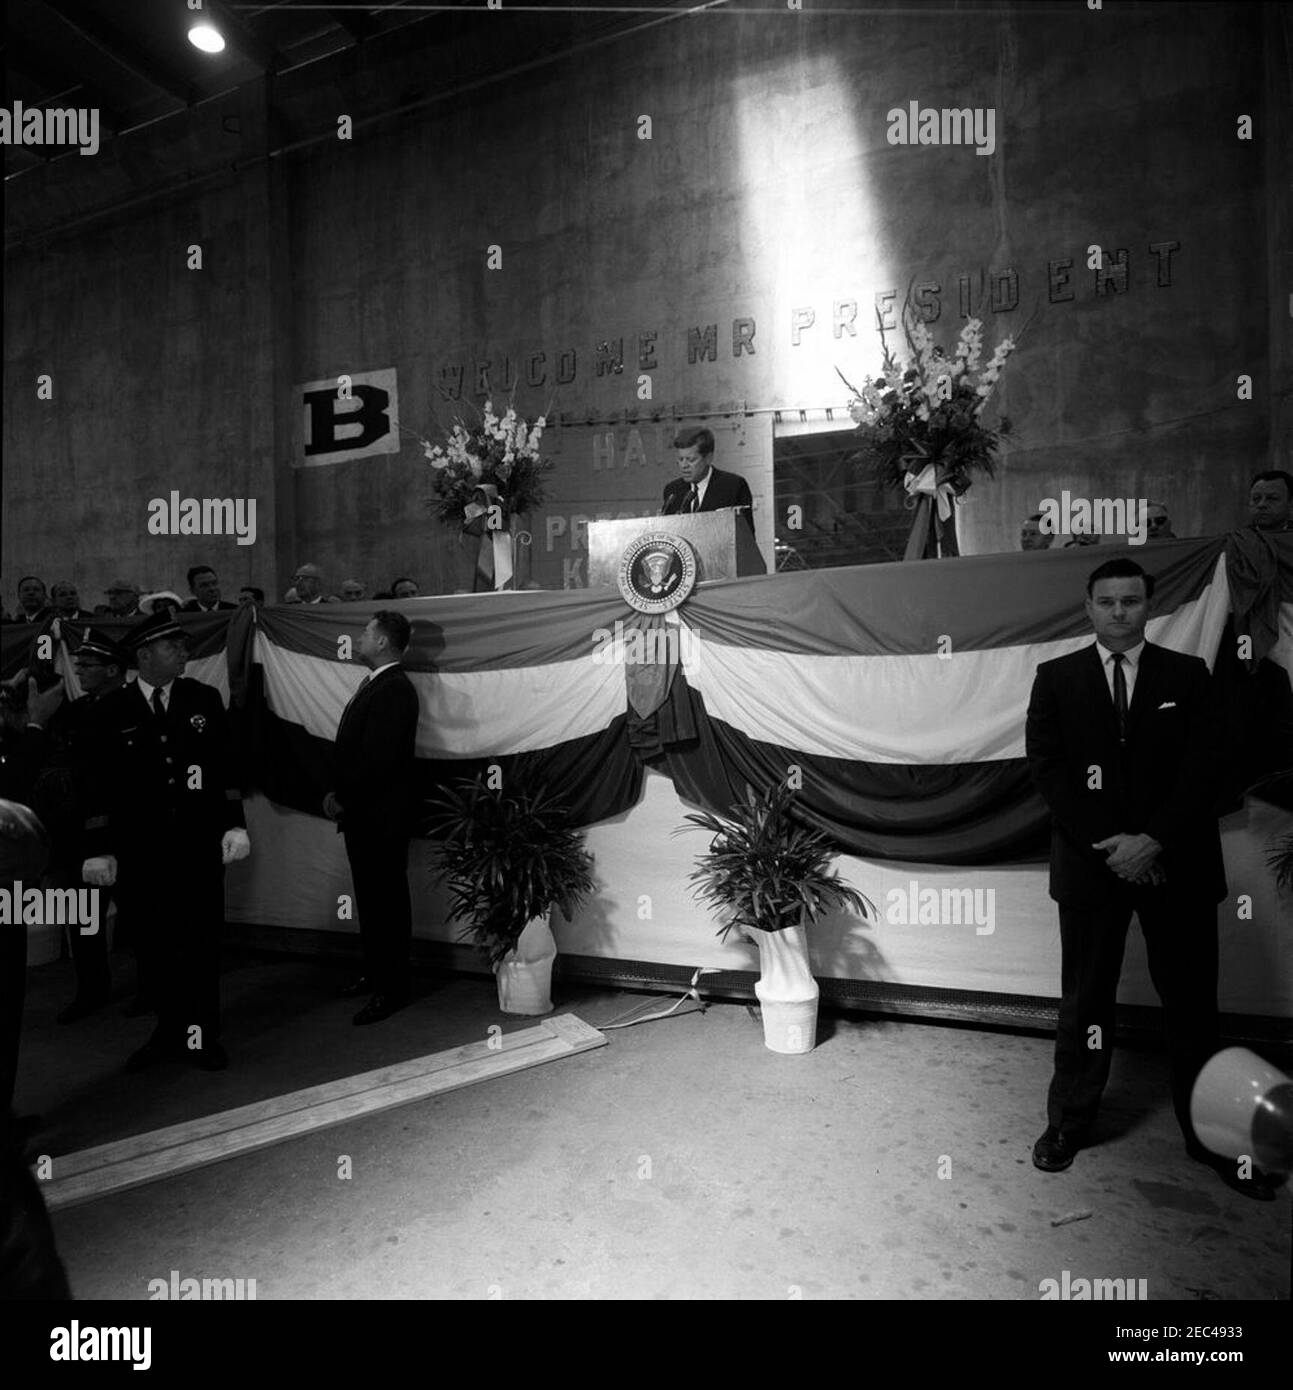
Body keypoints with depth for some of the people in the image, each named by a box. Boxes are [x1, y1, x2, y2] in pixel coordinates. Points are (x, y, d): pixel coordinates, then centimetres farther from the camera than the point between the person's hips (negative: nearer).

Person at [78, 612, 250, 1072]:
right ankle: (169, 1031, 27)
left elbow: (226, 766, 5)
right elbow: (97, 786, 1)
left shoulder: (204, 699, 4)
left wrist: (234, 825, 0)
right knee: (153, 946, 9)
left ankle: (200, 1037, 19)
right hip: (140, 851, 0)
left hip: (199, 845, 0)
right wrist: (98, 849, -2)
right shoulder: (110, 712, 1)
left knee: (201, 943, 5)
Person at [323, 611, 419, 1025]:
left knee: (387, 902, 2)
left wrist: (342, 799, -13)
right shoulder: (374, 684, 12)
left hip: (381, 819, -9)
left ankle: (392, 990, 14)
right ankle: (375, 974, 33)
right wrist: (339, 796, 4)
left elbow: (378, 760, -24)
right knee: (370, 898, 19)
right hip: (362, 815, 9)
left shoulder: (395, 690, -19)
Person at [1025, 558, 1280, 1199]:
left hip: (1175, 861, 1)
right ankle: (1069, 1122, 23)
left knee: (1192, 1001, 9)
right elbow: (1046, 767, -4)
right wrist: (1108, 844, -12)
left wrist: (1153, 841, -15)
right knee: (1084, 999, 9)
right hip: (1090, 860, 0)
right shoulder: (1056, 678, 3)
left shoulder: (1188, 675, 5)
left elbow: (1203, 767, -4)